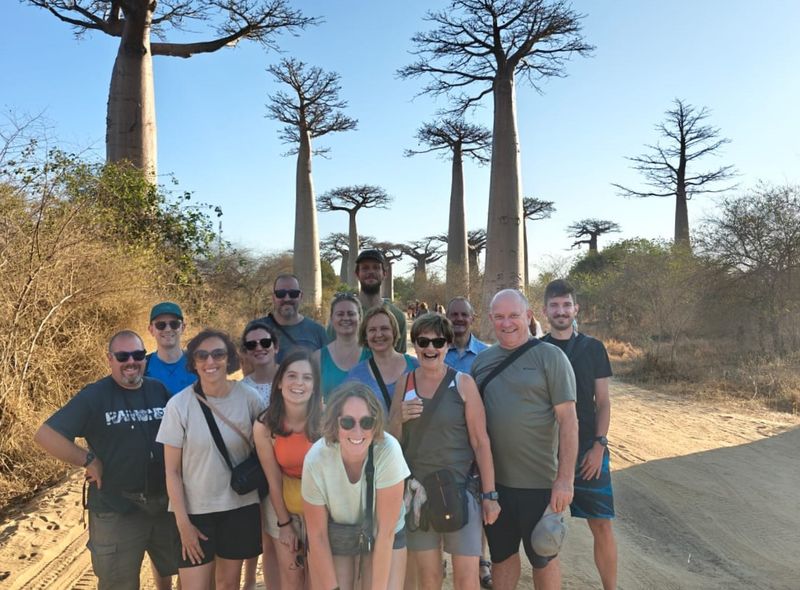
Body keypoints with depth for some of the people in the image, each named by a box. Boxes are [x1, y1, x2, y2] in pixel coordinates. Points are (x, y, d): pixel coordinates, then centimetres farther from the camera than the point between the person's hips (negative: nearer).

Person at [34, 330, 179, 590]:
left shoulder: (160, 390, 2)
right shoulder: (94, 396, -10)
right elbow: (45, 435, -15)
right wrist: (89, 460, -15)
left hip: (166, 504, 4)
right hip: (116, 511, -4)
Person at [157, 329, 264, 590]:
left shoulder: (249, 397, -9)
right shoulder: (179, 405, -13)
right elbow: (172, 471, -8)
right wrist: (183, 523, -9)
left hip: (240, 506, 2)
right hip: (195, 510, -1)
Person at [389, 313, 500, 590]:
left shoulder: (463, 383, -5)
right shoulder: (404, 384, 4)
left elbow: (481, 441, -4)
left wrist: (489, 494, -5)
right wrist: (400, 418, -11)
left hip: (459, 491, -3)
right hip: (416, 492, 3)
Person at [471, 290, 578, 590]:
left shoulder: (549, 356, -9)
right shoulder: (482, 360, 6)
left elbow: (568, 420, -12)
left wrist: (565, 479, -16)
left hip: (539, 483, -4)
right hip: (493, 479, 4)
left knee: (543, 557, 14)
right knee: (501, 554, 19)